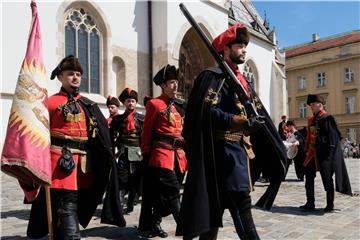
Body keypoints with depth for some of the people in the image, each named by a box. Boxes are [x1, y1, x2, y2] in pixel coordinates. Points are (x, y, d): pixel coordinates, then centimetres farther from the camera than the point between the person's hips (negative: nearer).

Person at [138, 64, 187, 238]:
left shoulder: (179, 105, 15)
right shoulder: (154, 104, -4)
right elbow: (147, 131, -4)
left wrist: (184, 152, 14)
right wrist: (146, 154, -5)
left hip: (177, 154, 7)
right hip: (162, 154, -7)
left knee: (162, 192, 14)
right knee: (172, 191, -9)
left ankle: (153, 224, 26)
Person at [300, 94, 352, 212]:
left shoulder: (327, 118, -10)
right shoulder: (311, 120, 13)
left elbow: (333, 136, -13)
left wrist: (329, 153, -18)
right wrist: (307, 149, 13)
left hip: (324, 154, -8)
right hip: (313, 153, 8)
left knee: (327, 178, 3)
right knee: (309, 176, 7)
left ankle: (330, 205, 16)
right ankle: (310, 203, 16)